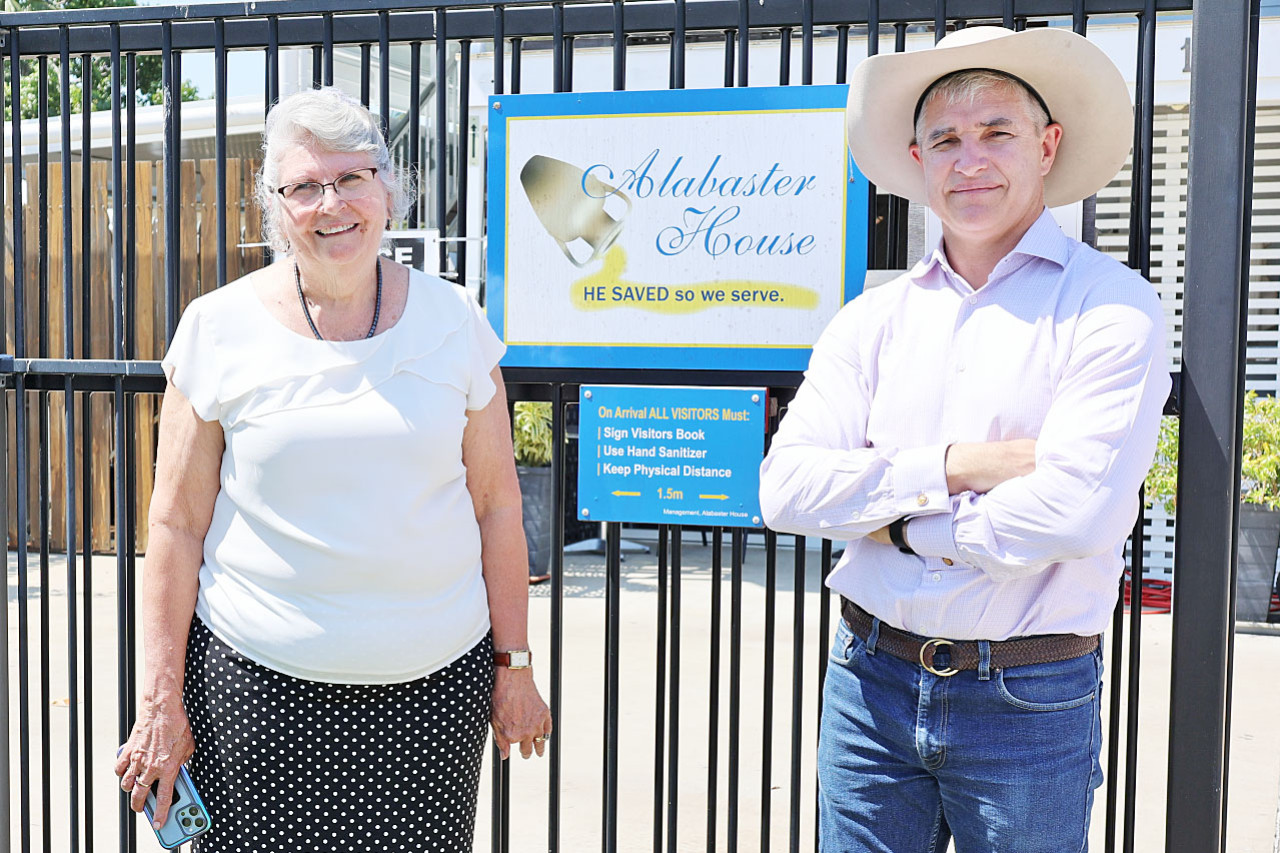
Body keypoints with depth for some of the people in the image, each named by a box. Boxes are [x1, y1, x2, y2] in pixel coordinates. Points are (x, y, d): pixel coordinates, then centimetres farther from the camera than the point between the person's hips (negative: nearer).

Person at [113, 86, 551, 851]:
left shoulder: (453, 319, 1)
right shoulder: (218, 329, -2)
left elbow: (497, 505, 4)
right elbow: (177, 526, 0)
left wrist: (513, 663, 4)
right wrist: (161, 701, -1)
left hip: (435, 682, 1)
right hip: (259, 684, -1)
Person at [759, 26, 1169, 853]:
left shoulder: (1113, 308, -7)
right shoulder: (874, 318, 4)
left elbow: (1077, 512, -19)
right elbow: (787, 488, -5)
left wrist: (897, 524, -9)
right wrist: (951, 467, -16)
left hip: (1027, 699, -3)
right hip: (871, 680, 3)